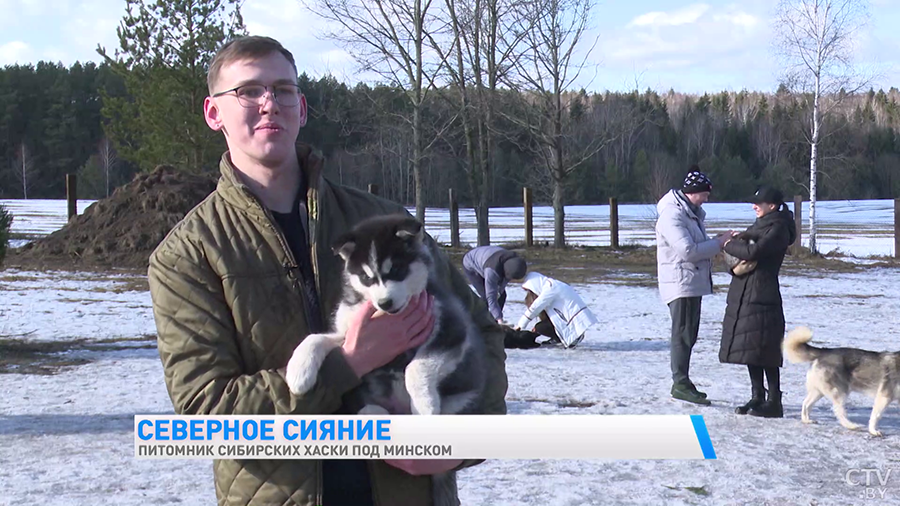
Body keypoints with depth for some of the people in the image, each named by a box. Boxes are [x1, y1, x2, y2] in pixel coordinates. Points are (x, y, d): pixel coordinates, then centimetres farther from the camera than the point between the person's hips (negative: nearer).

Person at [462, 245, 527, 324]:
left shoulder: (515, 261, -25)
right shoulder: (493, 271, -44)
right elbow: (491, 298, -41)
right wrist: (500, 320, -44)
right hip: (471, 266, -7)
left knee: (502, 295, -2)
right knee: (486, 296, -18)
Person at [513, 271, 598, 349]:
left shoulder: (549, 288, -14)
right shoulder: (550, 285, 14)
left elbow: (535, 308, -13)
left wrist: (520, 325, -5)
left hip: (575, 319, -10)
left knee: (540, 328, -10)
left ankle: (573, 337, -6)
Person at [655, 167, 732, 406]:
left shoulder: (693, 212, 16)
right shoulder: (672, 215, -18)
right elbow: (687, 250, -24)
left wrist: (718, 242, 4)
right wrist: (718, 243, -18)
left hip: (694, 283, 10)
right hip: (680, 284, -10)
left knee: (688, 335, 14)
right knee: (683, 334, -9)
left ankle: (682, 381, 21)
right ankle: (680, 383, -6)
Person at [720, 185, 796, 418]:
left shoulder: (778, 229, -11)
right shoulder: (761, 225, 18)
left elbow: (753, 252, -22)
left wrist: (730, 245, -6)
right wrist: (739, 240, 0)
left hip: (763, 296, -9)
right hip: (745, 294, 9)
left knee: (763, 350, -8)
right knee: (750, 349, 11)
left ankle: (774, 402, -4)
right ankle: (757, 397, 19)